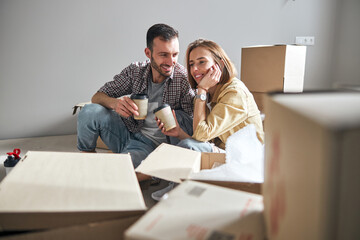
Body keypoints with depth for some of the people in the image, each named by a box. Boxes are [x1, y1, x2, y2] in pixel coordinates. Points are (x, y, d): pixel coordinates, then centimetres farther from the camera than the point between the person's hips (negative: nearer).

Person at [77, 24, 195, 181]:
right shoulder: (135, 71, -5)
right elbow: (97, 97, -5)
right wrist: (114, 103, -27)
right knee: (89, 112, -20)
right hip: (126, 132, 5)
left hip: (151, 143, -4)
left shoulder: (184, 78, -15)